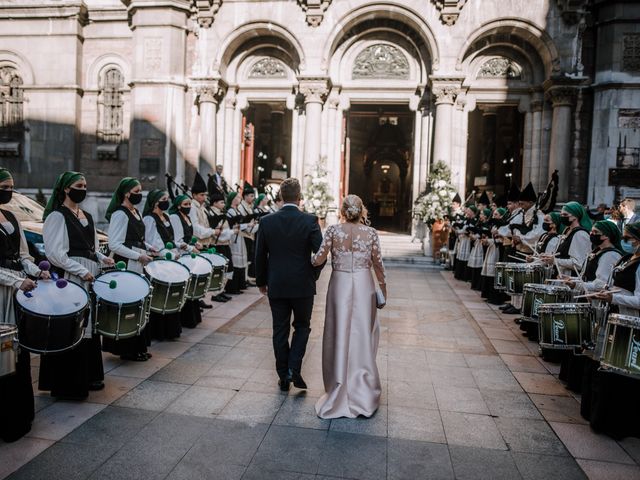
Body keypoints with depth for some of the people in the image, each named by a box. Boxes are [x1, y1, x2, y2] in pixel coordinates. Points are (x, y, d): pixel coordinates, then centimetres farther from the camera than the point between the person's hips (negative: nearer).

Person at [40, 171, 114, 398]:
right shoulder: (57, 216, -7)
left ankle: (89, 376, 26)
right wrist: (83, 271, -17)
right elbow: (55, 253, -15)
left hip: (91, 276, 8)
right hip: (70, 279, -8)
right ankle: (69, 383, 8)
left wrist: (102, 259, 4)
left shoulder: (87, 216, 16)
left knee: (90, 326, 14)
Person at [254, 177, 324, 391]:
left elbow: (260, 256, 1)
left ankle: (284, 376, 19)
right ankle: (294, 369, 5)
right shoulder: (310, 221, -10)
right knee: (302, 326, 17)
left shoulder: (267, 221, -4)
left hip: (276, 286, 2)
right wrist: (312, 276, 7)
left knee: (280, 331, 12)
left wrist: (261, 282, 14)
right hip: (303, 285, -1)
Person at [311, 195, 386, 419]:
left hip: (339, 285, 0)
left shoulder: (333, 230, -5)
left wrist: (307, 262, 11)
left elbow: (319, 259, -11)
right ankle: (362, 390, 20)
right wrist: (383, 290, 12)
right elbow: (378, 265, 0)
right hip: (363, 286, 0)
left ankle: (339, 391, 17)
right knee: (362, 335, 10)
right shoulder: (371, 233, -3)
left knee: (340, 334, 10)